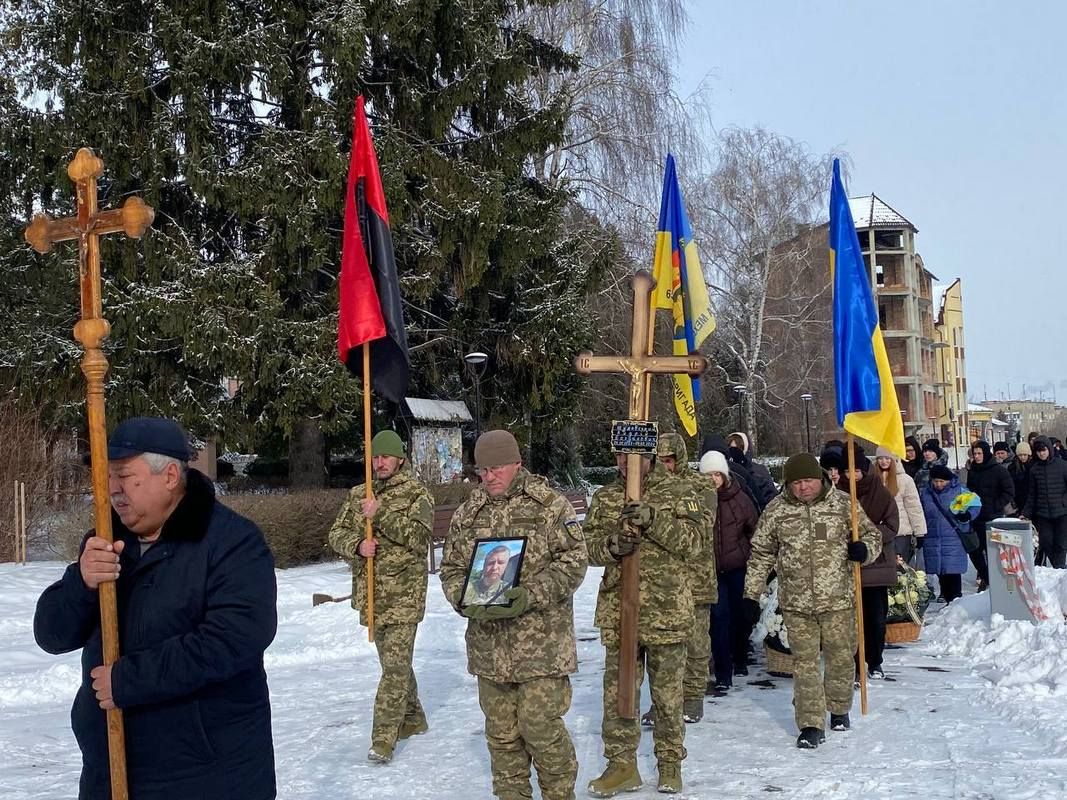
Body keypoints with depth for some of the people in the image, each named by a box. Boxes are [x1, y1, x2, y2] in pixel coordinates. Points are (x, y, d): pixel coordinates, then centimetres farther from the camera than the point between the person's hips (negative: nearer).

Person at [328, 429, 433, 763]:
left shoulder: (417, 493, -4)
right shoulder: (359, 494, 11)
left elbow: (419, 537, -17)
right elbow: (337, 534, 6)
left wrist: (381, 515, -24)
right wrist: (357, 545, -15)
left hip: (404, 595, -6)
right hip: (371, 594, 6)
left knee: (396, 666, -7)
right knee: (394, 662, 18)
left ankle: (383, 739, -3)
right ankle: (413, 719, 34)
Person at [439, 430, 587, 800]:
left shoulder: (549, 504, -4)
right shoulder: (467, 513, 10)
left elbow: (573, 560, -8)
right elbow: (451, 568, 12)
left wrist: (532, 595, -20)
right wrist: (467, 601, -9)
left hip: (541, 641, -4)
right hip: (488, 642, 5)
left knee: (540, 725, -3)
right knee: (501, 731, 13)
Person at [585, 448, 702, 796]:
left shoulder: (677, 492, -1)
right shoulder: (604, 497, 8)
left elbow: (693, 541, -10)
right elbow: (589, 544, 3)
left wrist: (653, 520, -24)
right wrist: (610, 546, -20)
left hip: (667, 611, -2)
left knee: (668, 693, 10)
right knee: (617, 691, 9)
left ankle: (670, 763, 26)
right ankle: (621, 764, 21)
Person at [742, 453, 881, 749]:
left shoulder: (843, 504, -2)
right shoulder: (776, 510, 0)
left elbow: (872, 533, 10)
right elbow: (761, 554, 8)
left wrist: (865, 549, -14)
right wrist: (752, 594, 7)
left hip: (838, 601, 0)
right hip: (796, 603, 0)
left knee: (841, 658, 12)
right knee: (804, 663, 1)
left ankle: (839, 709, 36)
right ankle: (811, 724, 8)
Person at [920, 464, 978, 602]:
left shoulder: (959, 491, -2)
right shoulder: (925, 494, 8)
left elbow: (975, 506, 3)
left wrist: (967, 515, -17)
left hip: (954, 540, -3)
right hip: (933, 540, 3)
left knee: (953, 571, -7)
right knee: (940, 571, 7)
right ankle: (945, 597, 19)